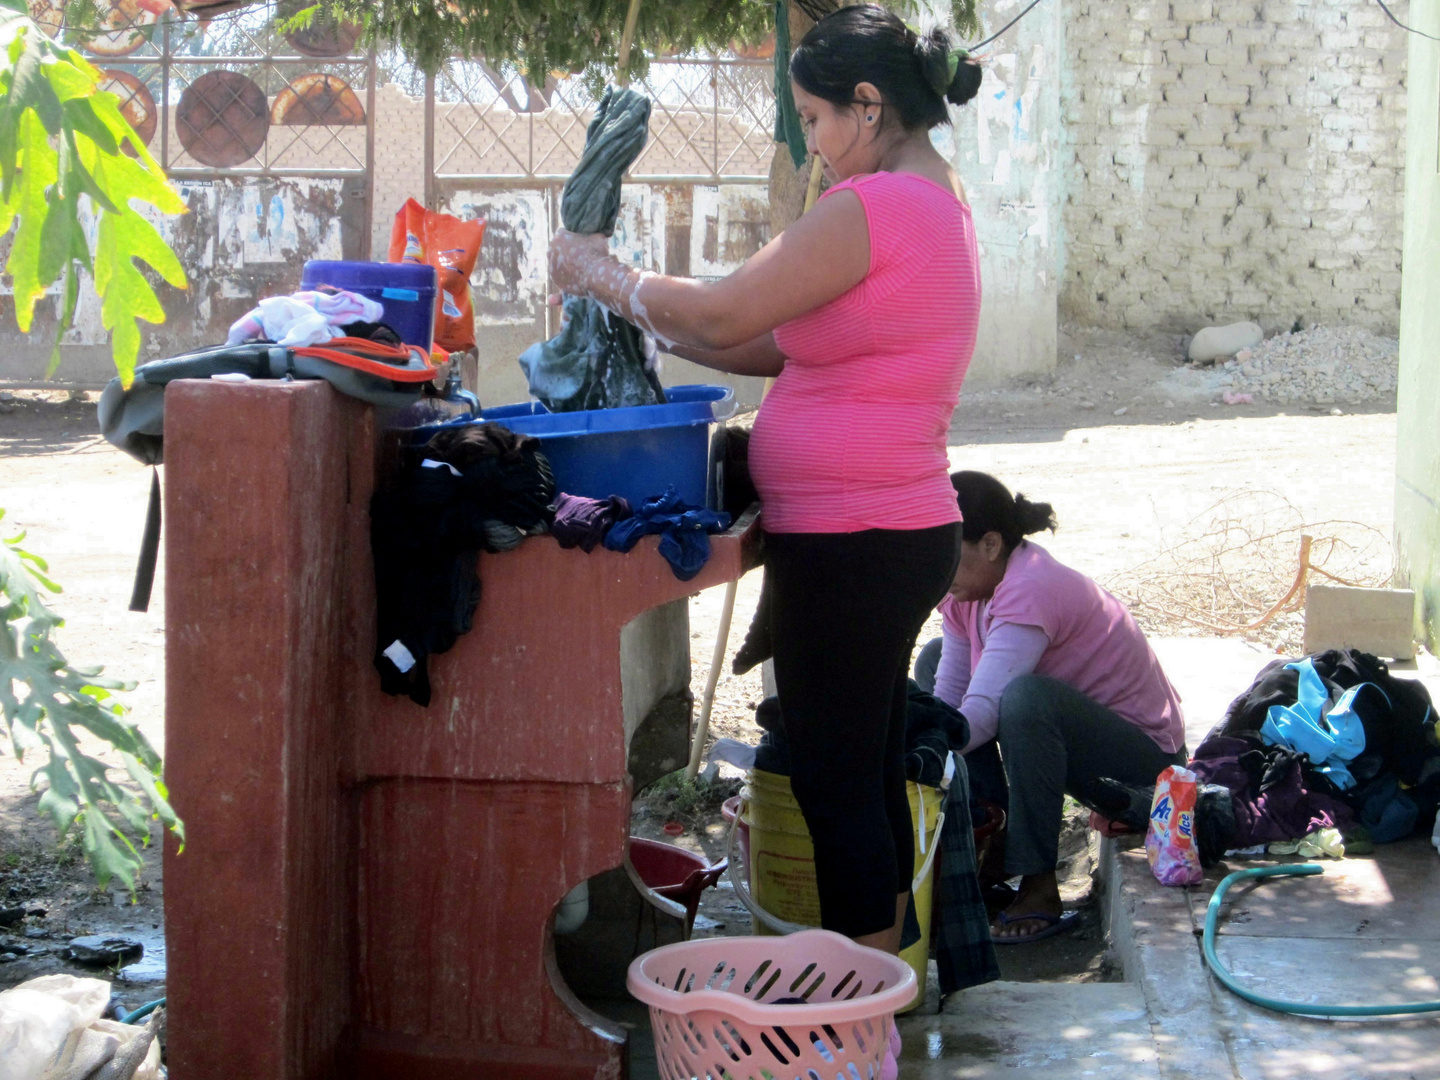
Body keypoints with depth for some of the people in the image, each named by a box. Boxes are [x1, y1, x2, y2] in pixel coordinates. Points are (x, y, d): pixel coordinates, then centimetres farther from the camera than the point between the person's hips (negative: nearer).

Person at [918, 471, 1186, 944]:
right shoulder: (970, 590, -1)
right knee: (935, 660, 7)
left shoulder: (1028, 593, -28)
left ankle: (1039, 892, -25)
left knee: (1026, 697, -38)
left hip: (1143, 760, -10)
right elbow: (948, 699, -4)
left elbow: (980, 714, -36)